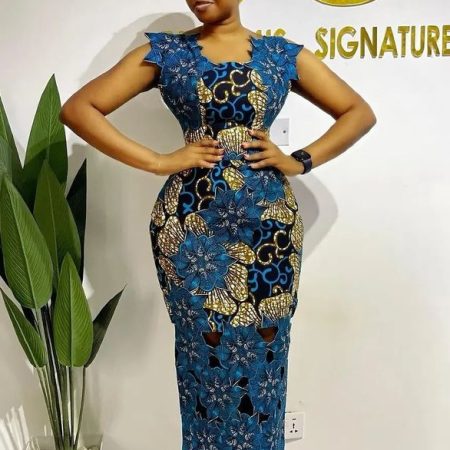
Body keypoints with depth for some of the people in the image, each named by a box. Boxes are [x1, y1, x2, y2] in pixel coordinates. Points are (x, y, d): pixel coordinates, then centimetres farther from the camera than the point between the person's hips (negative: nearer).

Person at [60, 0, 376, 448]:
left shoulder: (283, 54, 9)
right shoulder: (165, 51, 6)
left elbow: (360, 112, 12)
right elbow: (77, 108, 0)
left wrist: (299, 161, -2)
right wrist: (158, 162, -9)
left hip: (269, 222, 2)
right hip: (191, 222, -1)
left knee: (263, 350, 8)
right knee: (207, 352, 6)